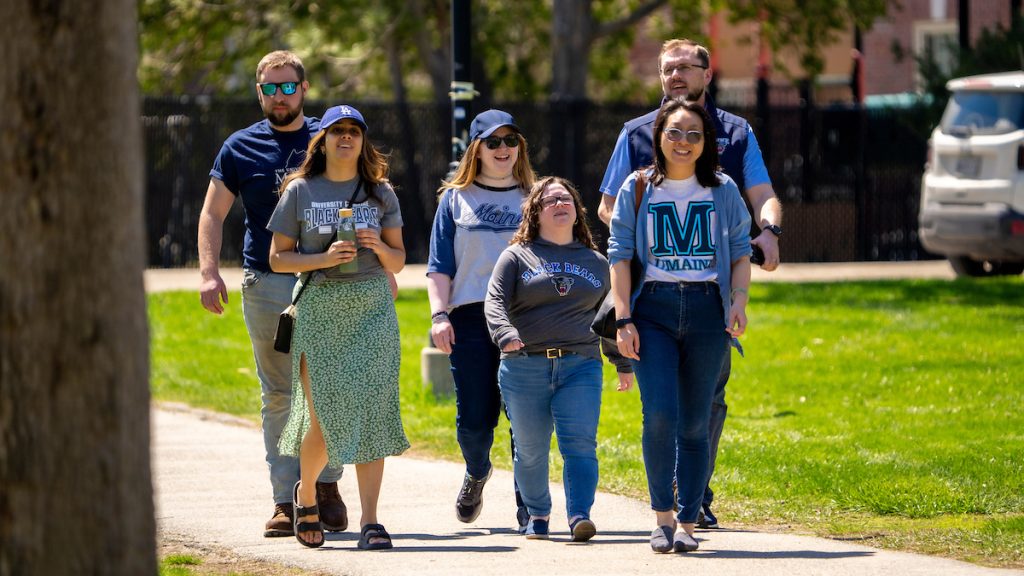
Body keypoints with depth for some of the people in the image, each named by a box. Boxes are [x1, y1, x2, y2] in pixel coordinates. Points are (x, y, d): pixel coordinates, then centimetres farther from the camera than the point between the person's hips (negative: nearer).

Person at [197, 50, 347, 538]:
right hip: (266, 285, 0)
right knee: (278, 395, 1)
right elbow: (213, 214, 11)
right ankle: (286, 501, 2)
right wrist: (209, 272, -3)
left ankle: (327, 483, 12)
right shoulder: (240, 148, 9)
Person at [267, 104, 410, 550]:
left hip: (373, 311, 2)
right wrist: (324, 258, -12)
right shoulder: (300, 191, 4)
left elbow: (398, 262, 13)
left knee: (371, 411, -9)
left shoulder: (380, 193, 10)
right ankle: (305, 493, 26)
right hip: (320, 309, -1)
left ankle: (370, 520, -9)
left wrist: (379, 247, -10)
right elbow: (278, 257, 4)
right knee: (325, 417, -4)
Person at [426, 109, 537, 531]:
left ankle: (528, 505, 1)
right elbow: (440, 265, 10)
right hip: (471, 318, 0)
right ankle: (476, 473, 29)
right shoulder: (456, 199, 13)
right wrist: (439, 314, -3)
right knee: (474, 419, -2)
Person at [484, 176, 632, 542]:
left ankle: (579, 515, -21)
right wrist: (506, 334, -24)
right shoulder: (517, 257, 8)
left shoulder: (595, 262, 17)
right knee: (530, 449, 6)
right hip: (525, 367, -1)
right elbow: (495, 301, -4)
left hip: (580, 365, 1)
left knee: (580, 443, -15)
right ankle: (538, 514, 25)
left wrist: (624, 365, 24)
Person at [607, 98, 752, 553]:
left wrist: (739, 302, -6)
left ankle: (687, 523, 7)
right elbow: (619, 256, 4)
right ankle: (662, 516, -3)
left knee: (695, 423, 1)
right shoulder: (637, 190, 6)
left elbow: (741, 252, 11)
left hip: (707, 311, 1)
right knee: (659, 414, -14)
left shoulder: (723, 192, 9)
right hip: (653, 310, -1)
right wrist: (623, 320, -5)